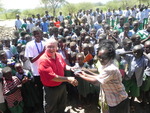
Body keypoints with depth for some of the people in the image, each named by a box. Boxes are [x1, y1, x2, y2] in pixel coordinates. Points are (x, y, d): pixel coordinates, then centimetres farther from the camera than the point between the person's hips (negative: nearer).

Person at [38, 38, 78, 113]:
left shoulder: (58, 55, -5)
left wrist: (70, 68, -8)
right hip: (50, 89, -6)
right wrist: (68, 79, -31)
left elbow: (64, 66, 14)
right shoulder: (43, 60, -27)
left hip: (62, 86, 7)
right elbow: (52, 77, -31)